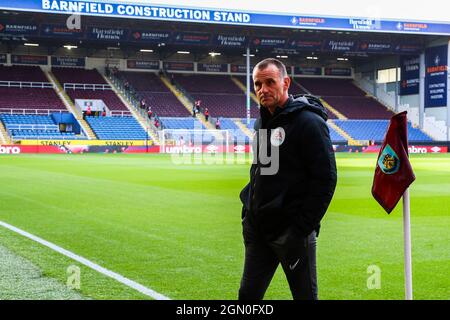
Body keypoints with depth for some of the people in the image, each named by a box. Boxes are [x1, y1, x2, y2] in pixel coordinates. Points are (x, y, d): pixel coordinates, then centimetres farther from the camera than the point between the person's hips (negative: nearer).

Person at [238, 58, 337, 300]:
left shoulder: (308, 122, -12)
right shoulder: (262, 122, 13)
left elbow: (325, 179, -16)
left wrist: (302, 227, -18)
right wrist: (248, 211, 12)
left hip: (291, 230, -8)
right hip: (257, 228, 8)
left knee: (305, 295, 4)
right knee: (248, 294, 12)